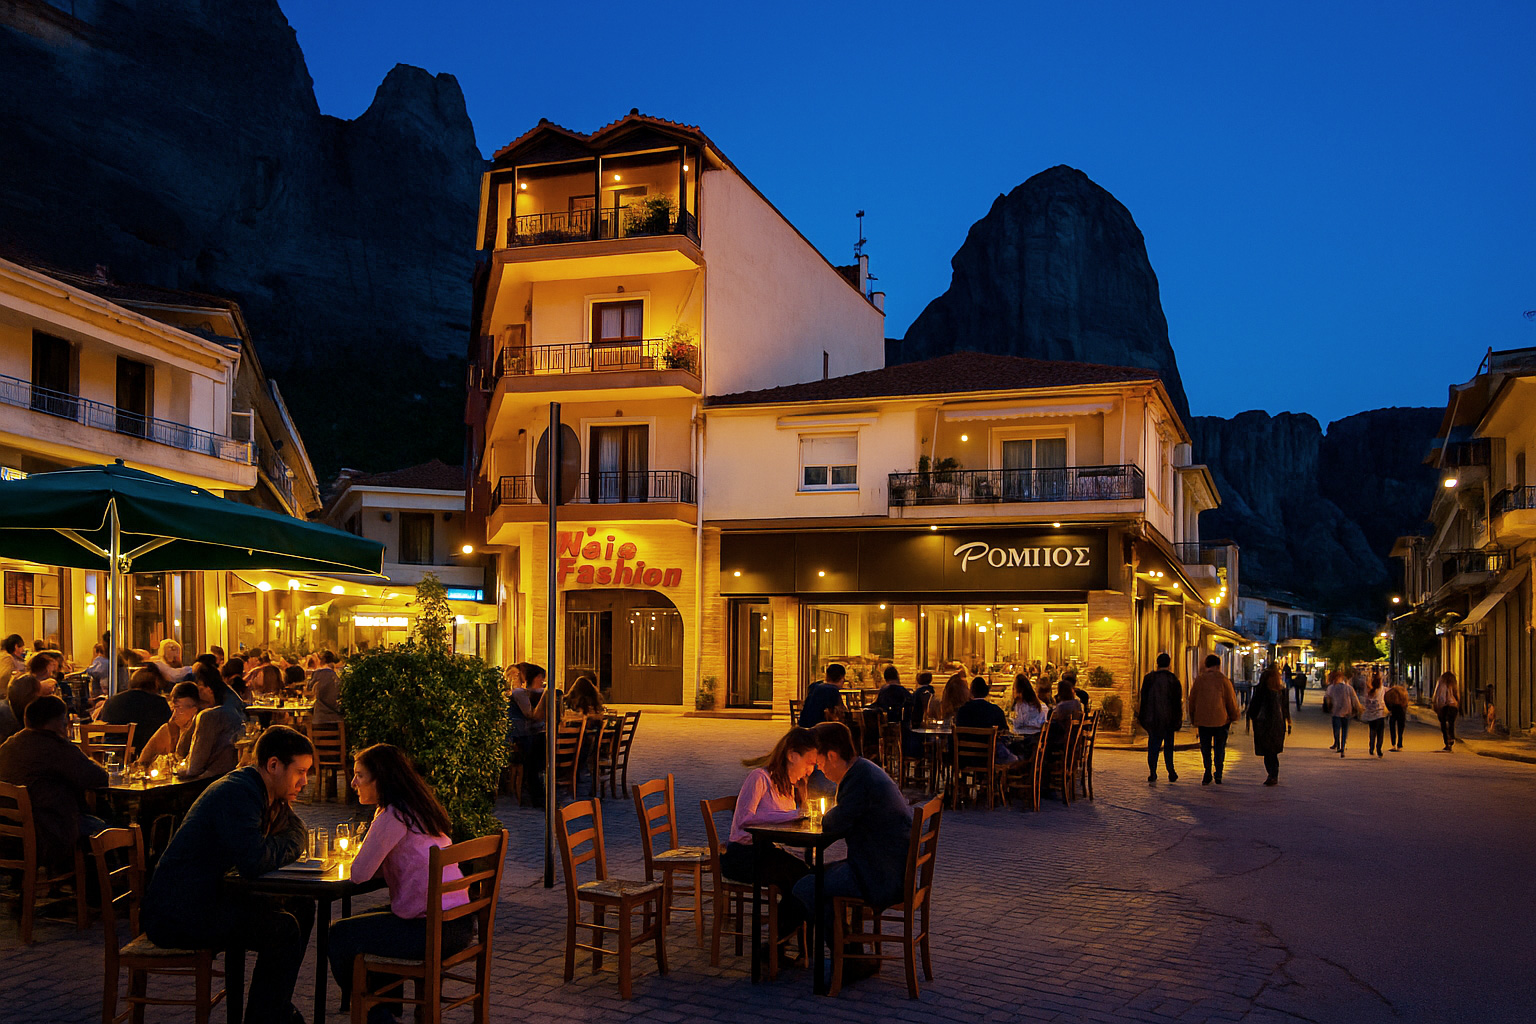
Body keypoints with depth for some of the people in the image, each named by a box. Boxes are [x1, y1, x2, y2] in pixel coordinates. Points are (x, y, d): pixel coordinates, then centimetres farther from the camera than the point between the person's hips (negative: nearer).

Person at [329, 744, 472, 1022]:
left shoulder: (393, 816, -16)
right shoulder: (417, 807, 14)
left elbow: (359, 874, -14)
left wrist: (360, 856, 6)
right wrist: (366, 858, 6)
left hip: (433, 930, -10)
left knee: (338, 935, 3)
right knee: (362, 921, 27)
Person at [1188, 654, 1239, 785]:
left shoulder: (1198, 680, 0)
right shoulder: (1224, 681, -5)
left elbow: (1192, 700, 6)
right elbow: (1231, 701, -1)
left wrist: (1193, 719, 16)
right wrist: (1233, 718, 12)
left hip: (1202, 720, 1)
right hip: (1221, 720, -1)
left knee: (1205, 748, 9)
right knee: (1219, 748, 10)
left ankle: (1208, 773, 2)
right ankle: (1218, 774, 6)